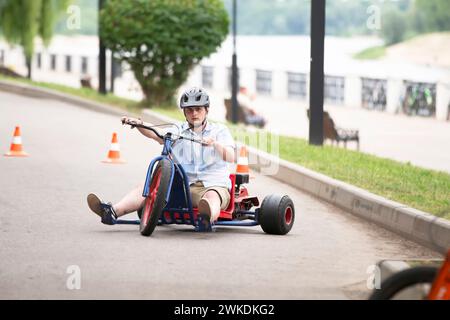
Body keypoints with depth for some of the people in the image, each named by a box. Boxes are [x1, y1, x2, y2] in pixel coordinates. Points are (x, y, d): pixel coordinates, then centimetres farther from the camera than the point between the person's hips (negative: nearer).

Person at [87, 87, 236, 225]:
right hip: (182, 185, 4)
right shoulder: (178, 131, 16)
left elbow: (231, 157, -9)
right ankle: (113, 212, -34)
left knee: (211, 197, -39)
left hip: (214, 185, -4)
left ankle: (208, 215, -76)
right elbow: (156, 134, -3)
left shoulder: (219, 130, 8)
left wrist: (215, 144, -29)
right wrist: (139, 124, -23)